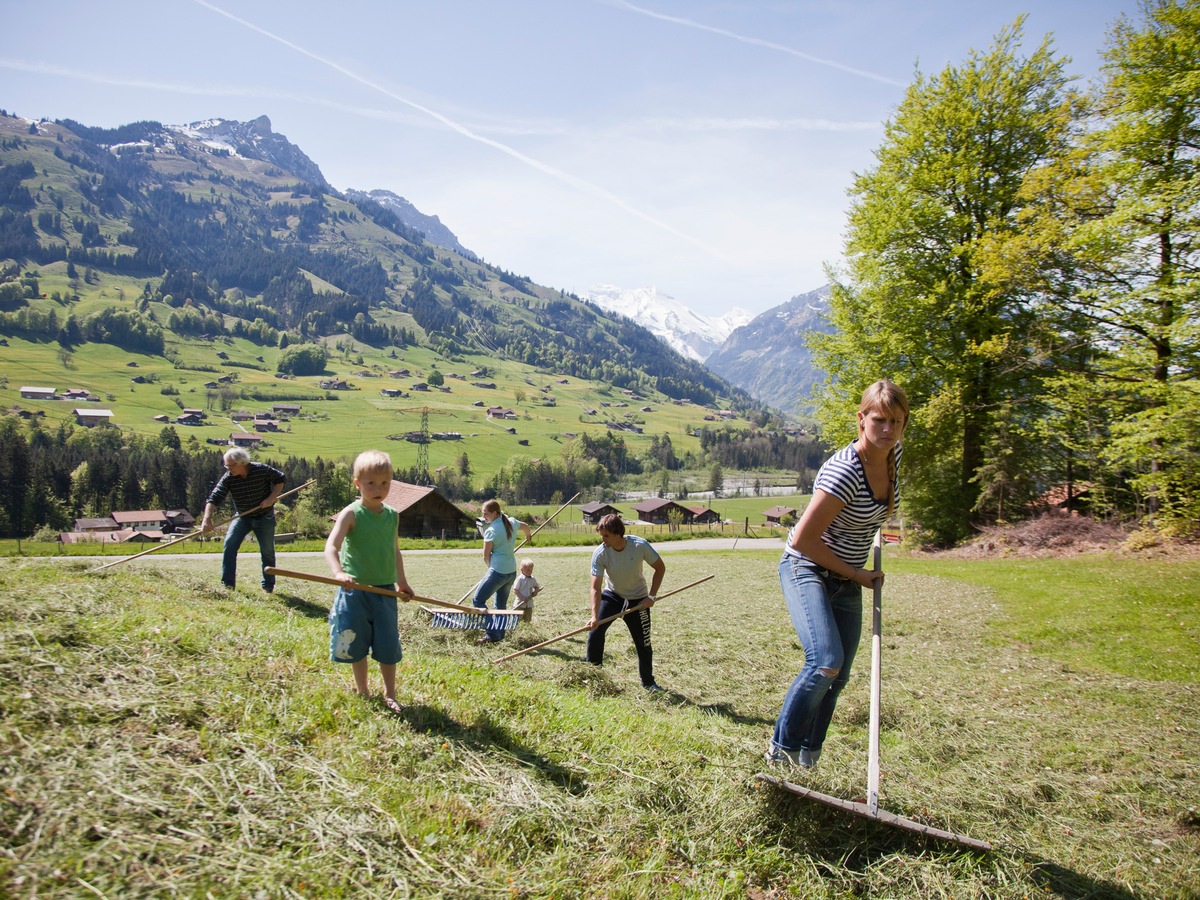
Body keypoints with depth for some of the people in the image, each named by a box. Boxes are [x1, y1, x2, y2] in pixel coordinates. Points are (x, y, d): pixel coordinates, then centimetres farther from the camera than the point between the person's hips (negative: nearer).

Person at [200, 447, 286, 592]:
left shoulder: (262, 470, -19)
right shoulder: (228, 478, -16)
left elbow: (280, 479, -5)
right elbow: (214, 498, -25)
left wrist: (272, 498, -19)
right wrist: (207, 519, -38)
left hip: (265, 517, -1)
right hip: (242, 516, 1)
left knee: (267, 551, 3)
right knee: (229, 544, -16)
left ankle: (268, 586, 17)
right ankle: (228, 584, -9)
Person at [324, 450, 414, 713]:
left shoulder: (392, 515, 4)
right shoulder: (351, 514, -11)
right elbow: (331, 546, -23)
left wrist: (401, 580, 18)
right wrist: (338, 572, -40)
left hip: (385, 590, 3)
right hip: (355, 590, -3)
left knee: (388, 644, 7)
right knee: (357, 643, 10)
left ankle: (389, 694, 22)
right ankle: (363, 691, 28)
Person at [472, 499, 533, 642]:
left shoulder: (491, 530, -15)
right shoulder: (511, 522, 6)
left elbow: (486, 556, -9)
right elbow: (525, 527, 29)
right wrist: (528, 536, 51)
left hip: (498, 571, -8)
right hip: (511, 571, 8)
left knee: (478, 601, -3)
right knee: (501, 604, 18)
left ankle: (492, 633, -9)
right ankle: (499, 634, 20)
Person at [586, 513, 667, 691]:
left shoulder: (640, 545, -26)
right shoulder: (600, 553, -25)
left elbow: (660, 568, -10)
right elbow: (596, 588, -25)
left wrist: (652, 596, -14)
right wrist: (594, 616, -36)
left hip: (637, 599, -1)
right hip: (612, 595, 1)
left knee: (643, 643, 3)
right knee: (594, 629, -15)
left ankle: (648, 682, 25)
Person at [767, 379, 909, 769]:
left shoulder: (893, 453, -4)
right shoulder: (844, 472, -28)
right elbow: (803, 539, -27)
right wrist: (856, 574, -15)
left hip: (847, 580, 8)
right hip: (807, 569, -8)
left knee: (837, 676, 9)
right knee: (826, 661, -25)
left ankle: (807, 756, 26)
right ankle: (781, 746, -4)